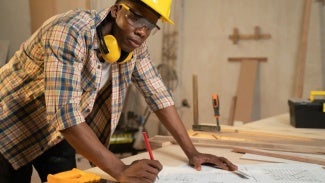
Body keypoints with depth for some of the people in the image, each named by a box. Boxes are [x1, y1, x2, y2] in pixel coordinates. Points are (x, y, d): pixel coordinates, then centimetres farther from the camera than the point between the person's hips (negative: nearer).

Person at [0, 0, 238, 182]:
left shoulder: (135, 46, -12)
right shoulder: (71, 31, -34)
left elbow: (158, 95, -6)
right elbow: (64, 111, -41)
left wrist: (192, 152, -13)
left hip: (56, 134, 6)